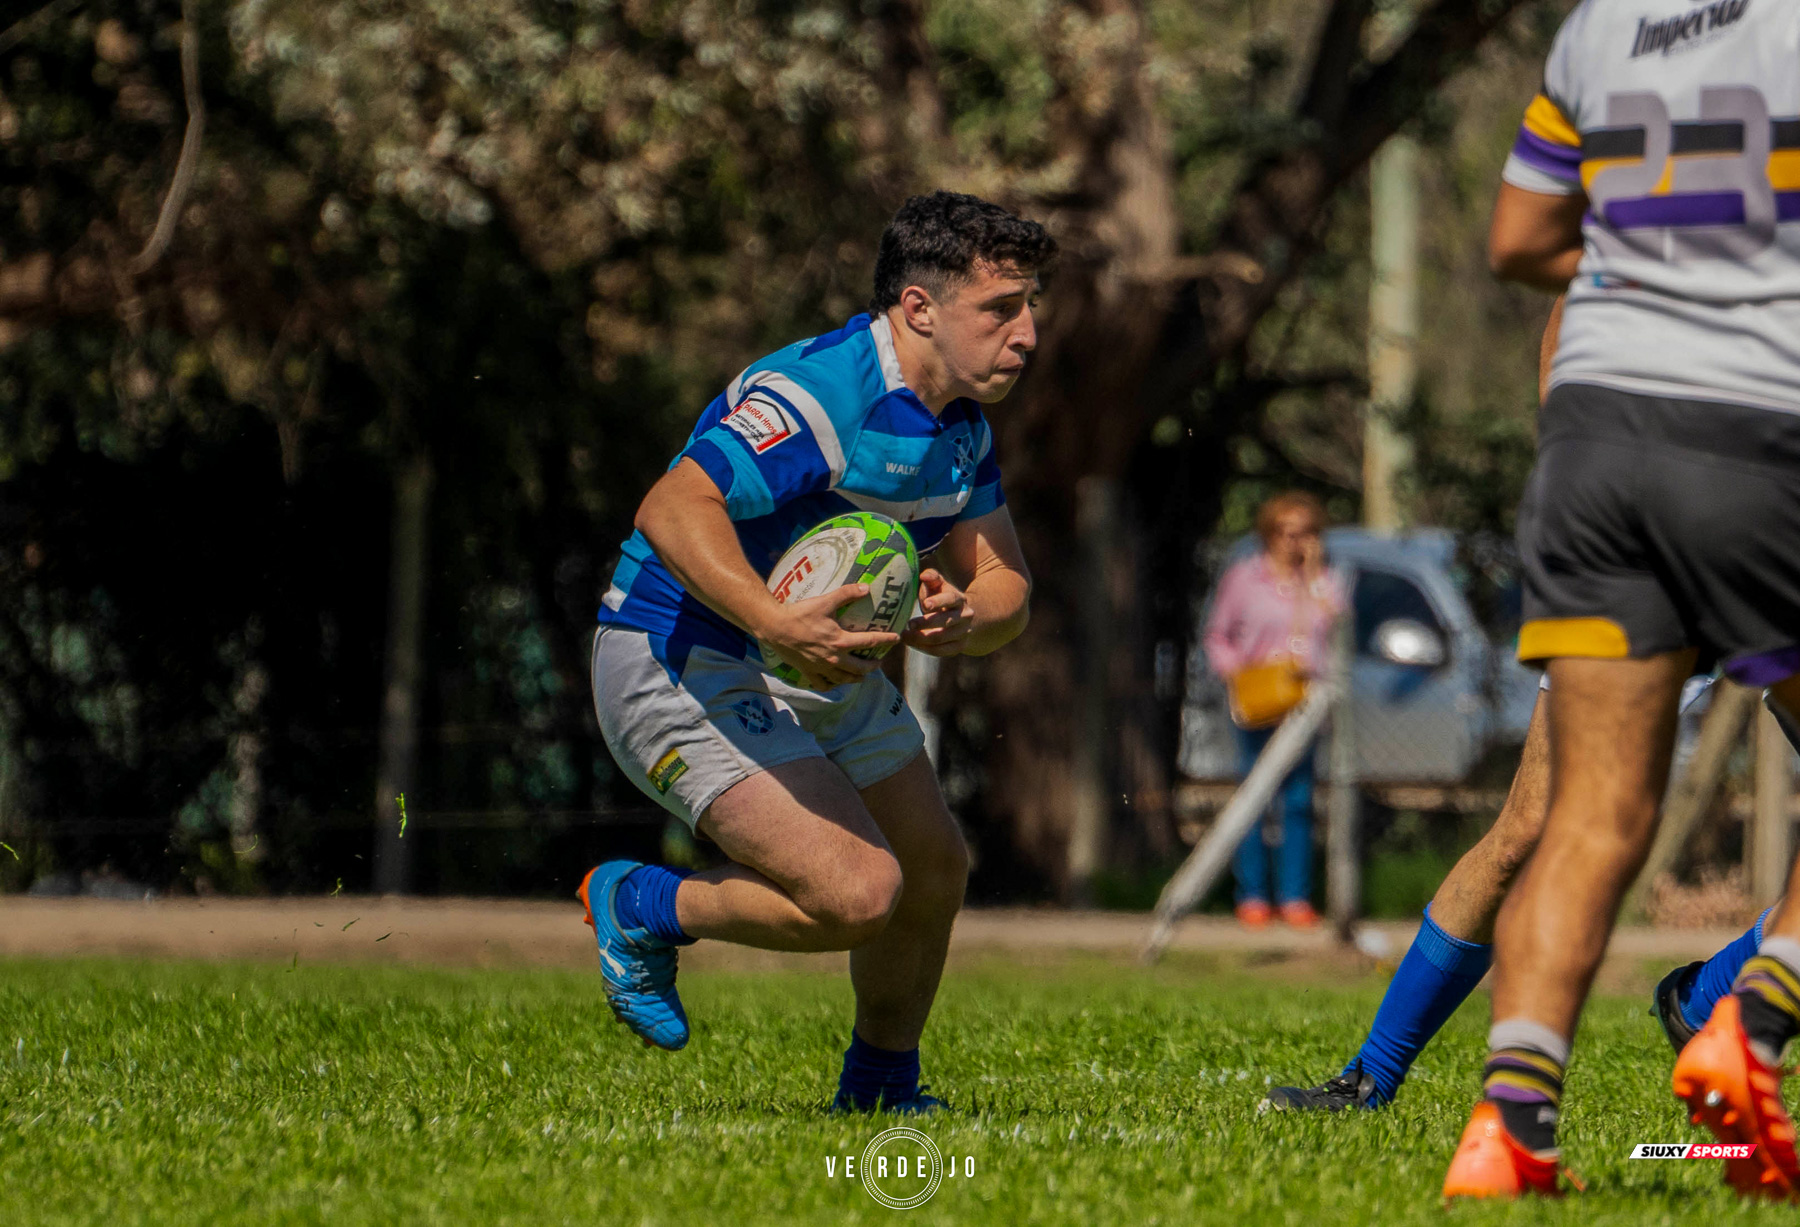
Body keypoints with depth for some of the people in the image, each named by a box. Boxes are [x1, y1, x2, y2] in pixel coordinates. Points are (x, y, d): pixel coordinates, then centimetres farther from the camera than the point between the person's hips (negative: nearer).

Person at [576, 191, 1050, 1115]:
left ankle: (879, 1088, 36)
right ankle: (641, 910, 3)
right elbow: (674, 509, -37)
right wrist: (776, 623, -50)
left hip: (823, 668, 10)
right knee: (859, 893, -21)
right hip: (682, 667, -10)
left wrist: (959, 619, -21)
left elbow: (1004, 585, 4)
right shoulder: (820, 395, -27)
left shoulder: (961, 422, 4)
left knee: (935, 871, 13)